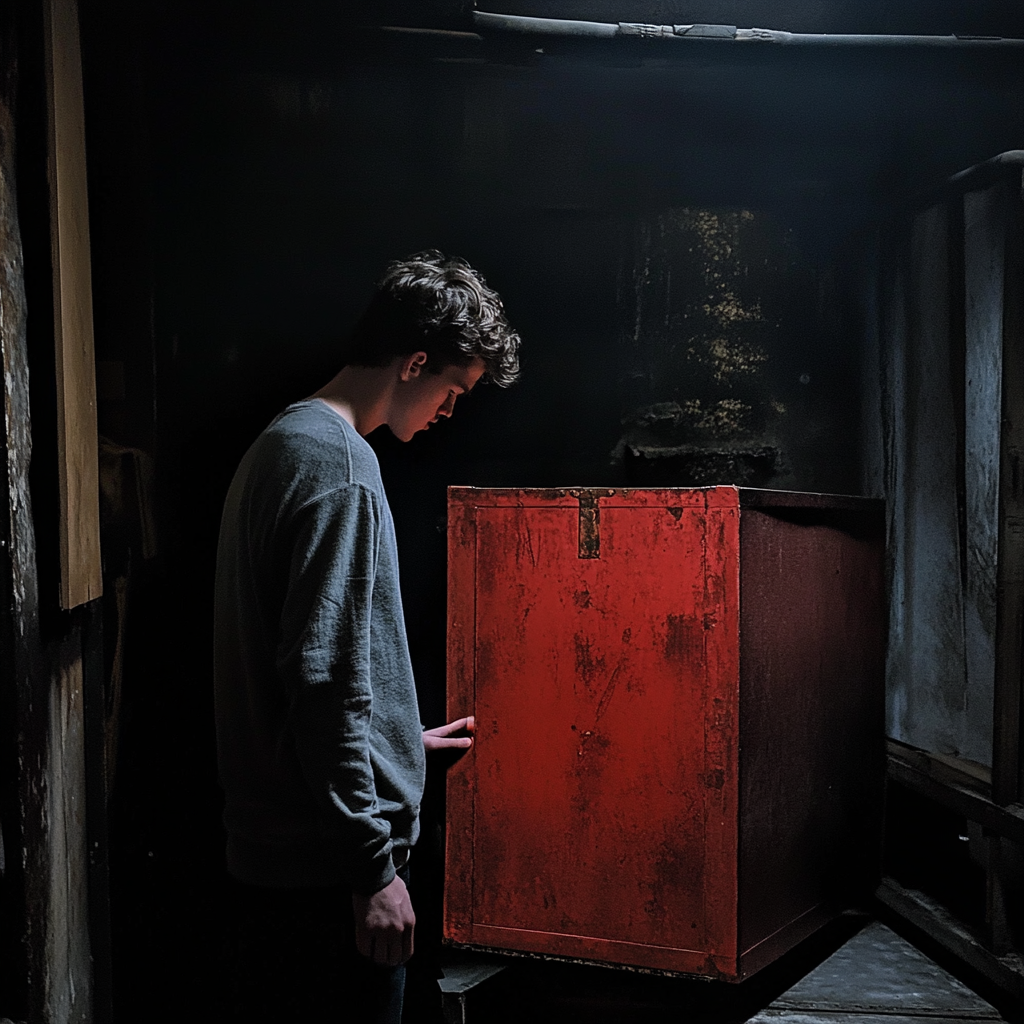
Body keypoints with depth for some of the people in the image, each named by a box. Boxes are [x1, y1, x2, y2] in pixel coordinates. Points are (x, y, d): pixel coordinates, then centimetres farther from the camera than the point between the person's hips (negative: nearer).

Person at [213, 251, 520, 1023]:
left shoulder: (284, 442, 13)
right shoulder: (340, 466, -19)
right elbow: (326, 682, -24)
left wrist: (404, 739, 28)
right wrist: (373, 868, -20)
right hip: (328, 864, -10)